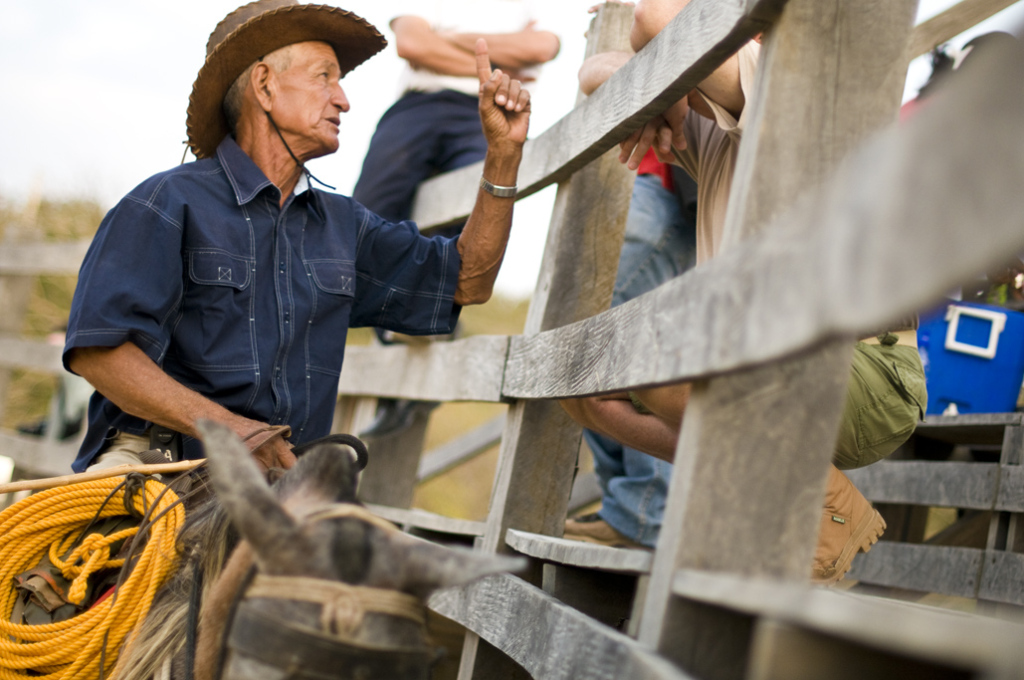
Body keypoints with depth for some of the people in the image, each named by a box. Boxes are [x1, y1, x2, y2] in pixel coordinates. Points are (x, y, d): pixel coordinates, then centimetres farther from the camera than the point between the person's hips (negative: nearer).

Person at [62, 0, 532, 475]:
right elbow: (95, 351, -11)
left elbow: (465, 282, 19)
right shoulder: (170, 204, -2)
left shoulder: (342, 225, 19)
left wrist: (504, 149, 10)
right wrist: (229, 429, -20)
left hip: (285, 478, 6)